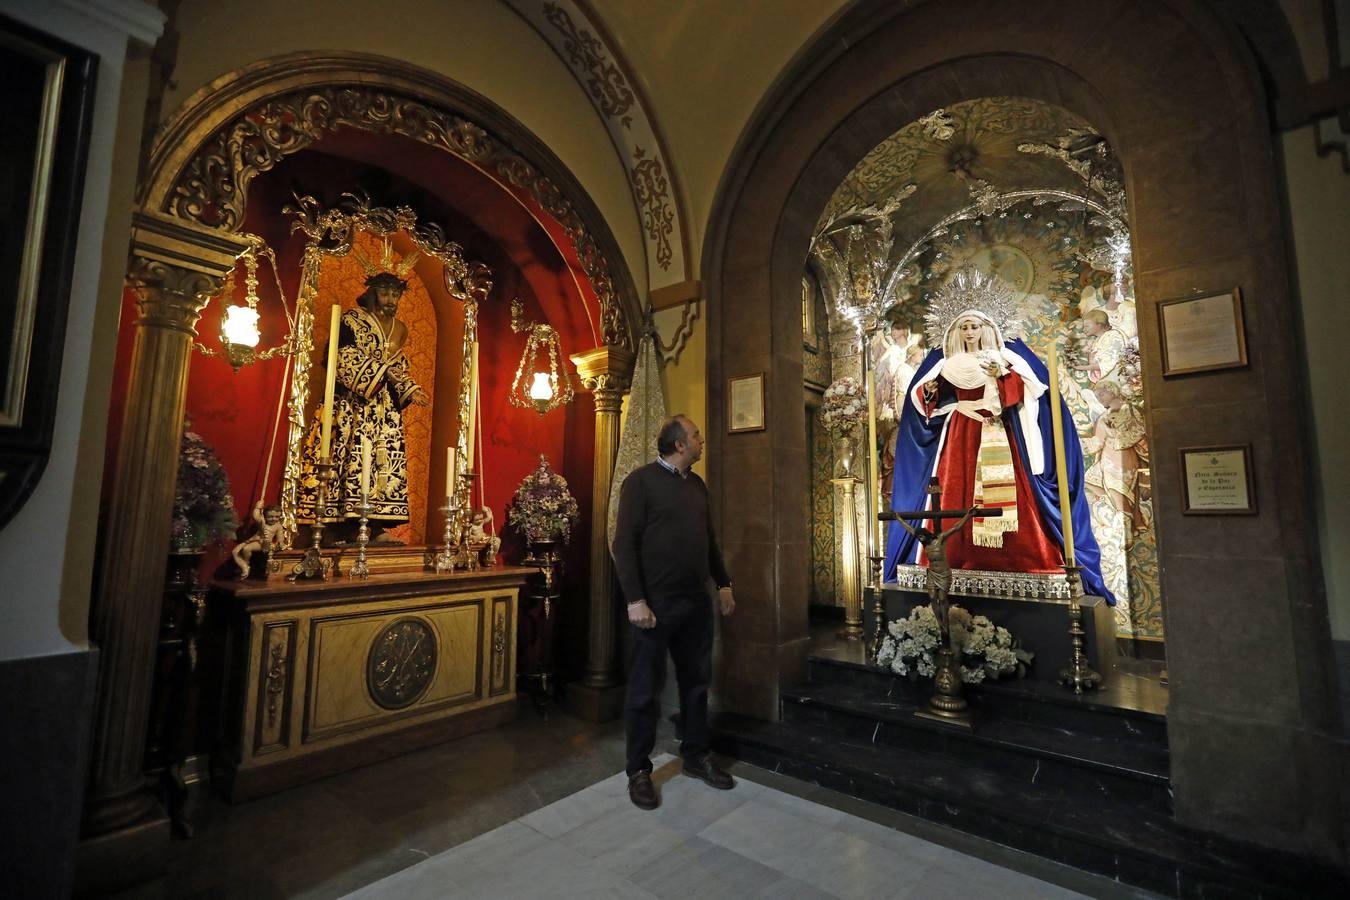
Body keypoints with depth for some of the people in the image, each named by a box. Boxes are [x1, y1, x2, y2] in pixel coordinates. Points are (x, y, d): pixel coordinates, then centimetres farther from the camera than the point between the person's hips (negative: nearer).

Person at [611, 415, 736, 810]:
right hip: (656, 602, -6)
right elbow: (624, 543, -14)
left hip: (696, 601, 7)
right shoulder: (641, 480, -10)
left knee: (696, 680, 16)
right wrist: (635, 599, -19)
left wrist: (723, 583, 15)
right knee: (644, 688, 7)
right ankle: (639, 770, 23)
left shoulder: (697, 484, 12)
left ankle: (696, 756, 34)